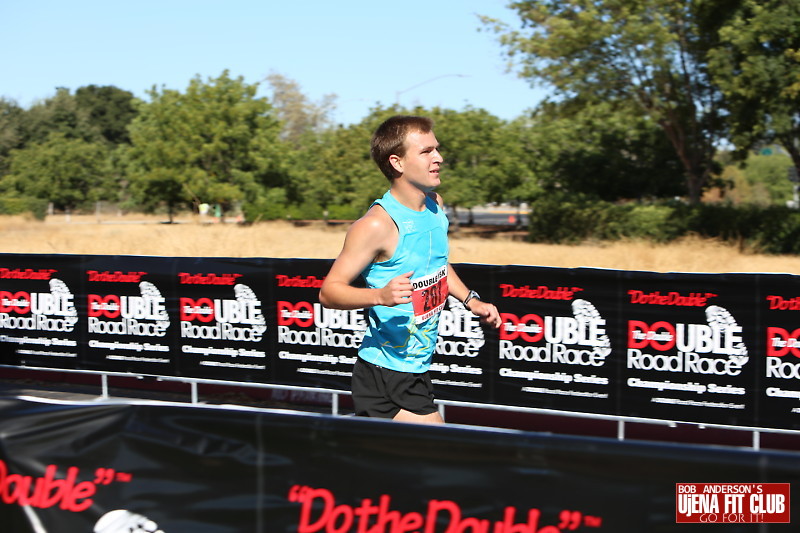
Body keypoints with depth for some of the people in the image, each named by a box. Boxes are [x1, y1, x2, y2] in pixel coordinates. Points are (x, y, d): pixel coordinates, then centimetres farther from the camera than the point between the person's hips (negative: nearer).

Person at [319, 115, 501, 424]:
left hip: (417, 372, 9)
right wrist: (380, 296, -36)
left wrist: (470, 300, 15)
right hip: (387, 379, -9)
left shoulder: (435, 205, 6)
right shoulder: (377, 225, -21)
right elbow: (328, 291, -20)